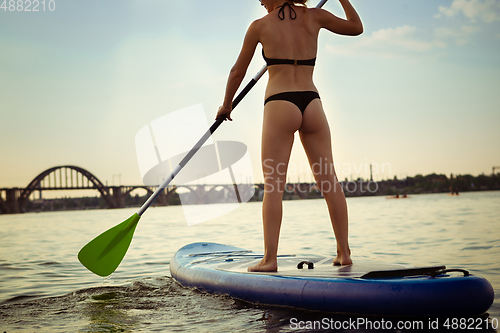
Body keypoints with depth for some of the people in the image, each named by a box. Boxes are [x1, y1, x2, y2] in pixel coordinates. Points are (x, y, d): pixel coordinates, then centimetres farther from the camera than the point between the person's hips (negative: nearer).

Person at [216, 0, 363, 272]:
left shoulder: (260, 26, 4)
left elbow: (237, 72, 13)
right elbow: (356, 27, 25)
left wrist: (226, 105, 27)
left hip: (280, 106, -3)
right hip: (312, 104, 4)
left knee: (273, 185, -3)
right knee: (329, 181, 6)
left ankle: (270, 259, -7)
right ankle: (344, 252, 8)